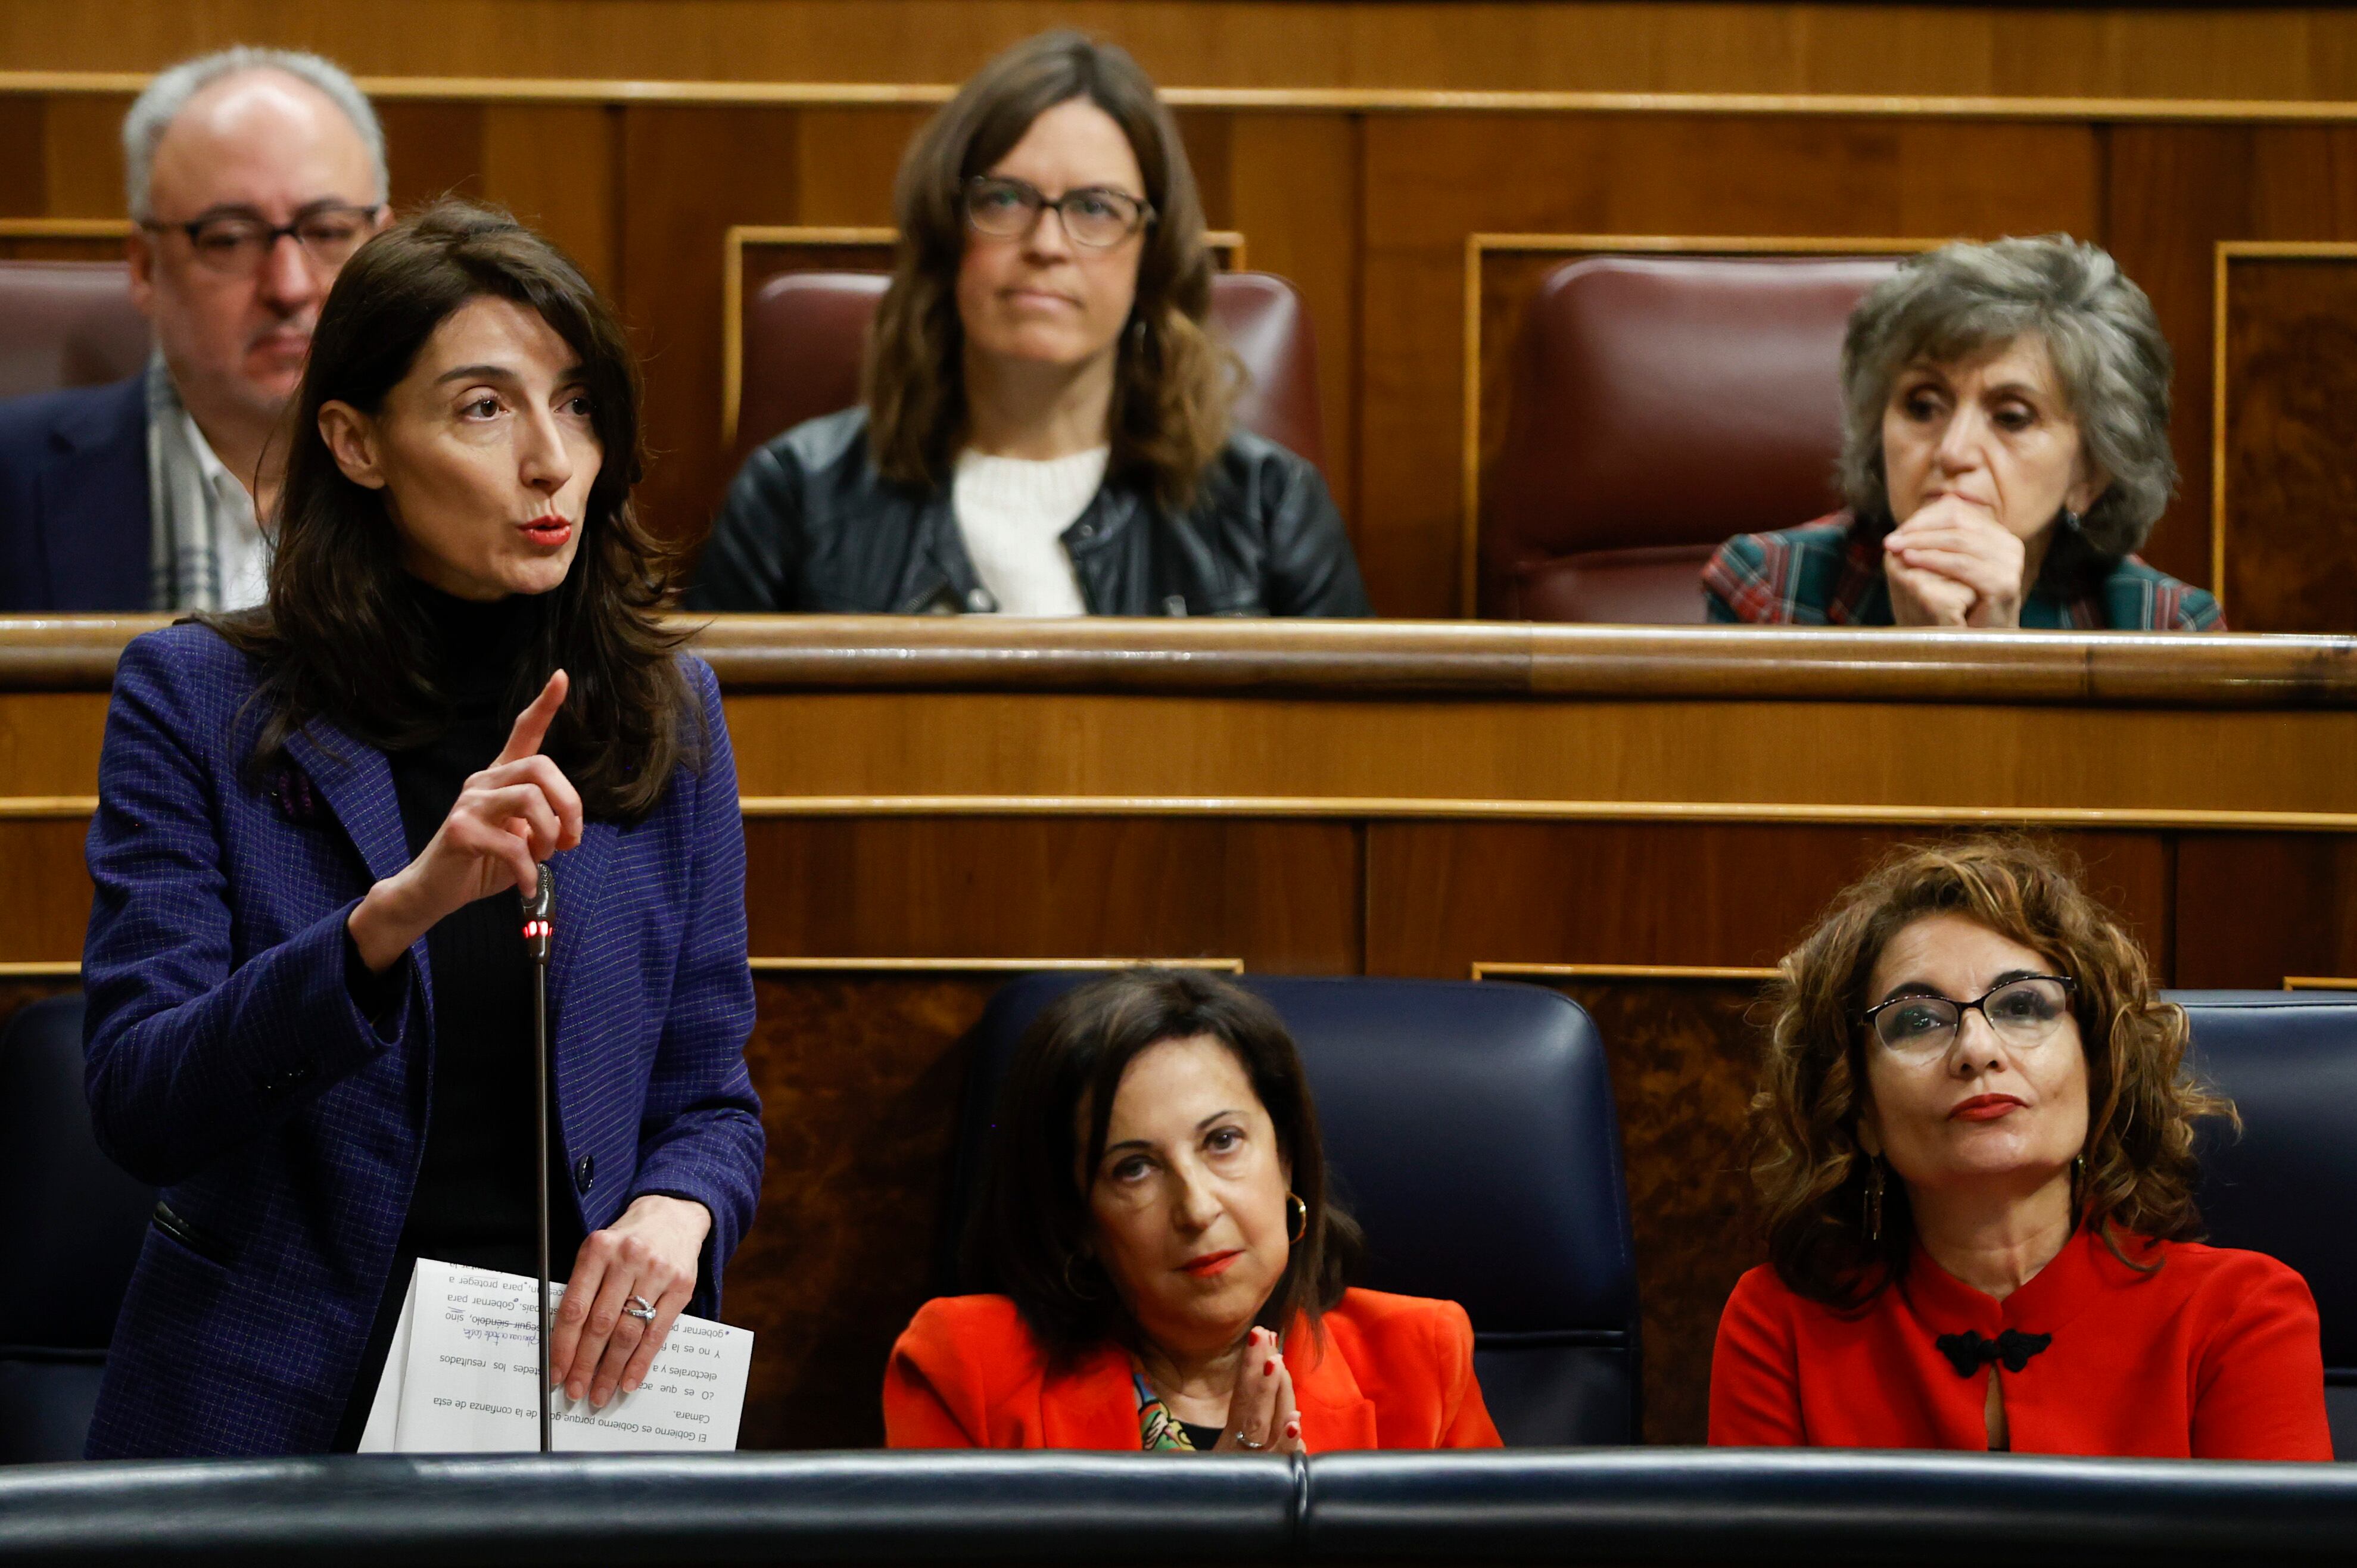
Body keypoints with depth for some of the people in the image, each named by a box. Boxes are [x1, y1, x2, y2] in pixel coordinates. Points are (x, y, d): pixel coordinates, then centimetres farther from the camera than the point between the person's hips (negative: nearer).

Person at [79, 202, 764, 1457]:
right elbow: (139, 1106, -11)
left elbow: (709, 1095, 12)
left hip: (576, 1389, 3)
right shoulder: (196, 697, -2)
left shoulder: (667, 713, 8)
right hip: (266, 1402, -3)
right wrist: (394, 913, -25)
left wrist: (678, 1210, -11)